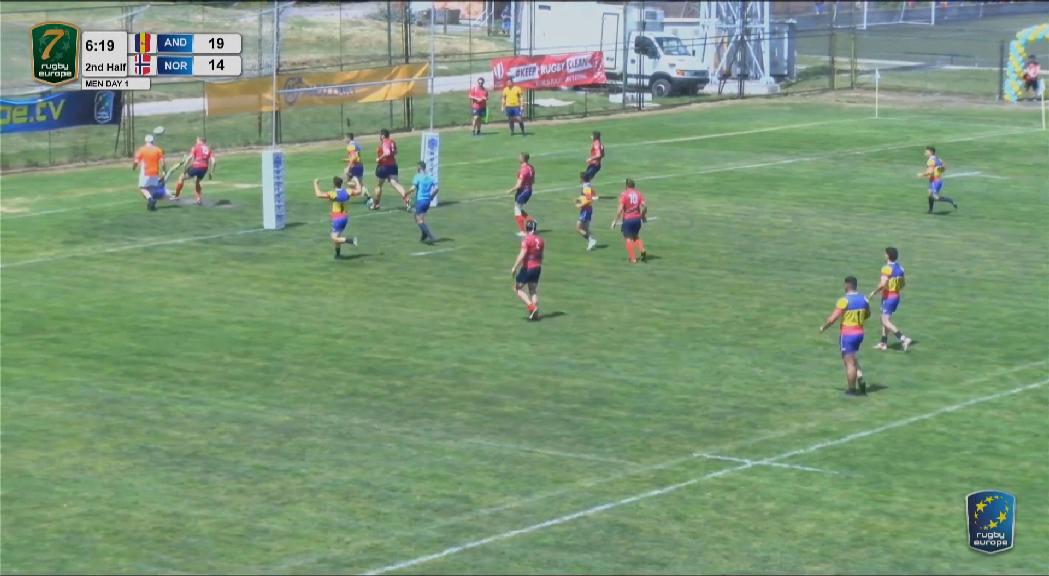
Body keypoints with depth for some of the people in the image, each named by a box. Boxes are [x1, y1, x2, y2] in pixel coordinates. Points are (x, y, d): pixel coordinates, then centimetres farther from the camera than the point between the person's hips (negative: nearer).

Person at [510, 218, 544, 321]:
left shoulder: (527, 240, -16)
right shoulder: (541, 240, 6)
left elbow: (522, 255, -22)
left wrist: (514, 267, -16)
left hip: (527, 268, -7)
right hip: (537, 267, 7)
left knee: (517, 288, 5)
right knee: (533, 290, 14)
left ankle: (531, 306, -11)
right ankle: (535, 313, 10)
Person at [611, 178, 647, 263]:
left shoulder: (624, 194, -9)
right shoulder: (639, 194, 3)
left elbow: (620, 209, -14)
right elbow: (644, 206, -4)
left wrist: (615, 221, -7)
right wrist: (643, 216, 14)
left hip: (627, 219, -5)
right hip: (637, 218, 5)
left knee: (628, 238, 5)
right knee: (636, 237, 22)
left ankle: (632, 258, 2)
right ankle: (642, 251, 1)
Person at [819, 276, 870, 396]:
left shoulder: (844, 300, -18)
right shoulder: (863, 299, 3)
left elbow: (832, 318, -18)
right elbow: (868, 314, 19)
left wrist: (823, 327, -1)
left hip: (847, 334, -7)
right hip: (859, 332, 7)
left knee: (849, 362, 1)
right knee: (851, 358, 24)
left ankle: (851, 389, 7)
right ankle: (860, 379, 7)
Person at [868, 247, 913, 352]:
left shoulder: (887, 268, -19)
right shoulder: (899, 268, 6)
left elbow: (882, 284, -28)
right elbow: (903, 283, 16)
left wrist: (874, 293, -14)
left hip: (888, 298, -9)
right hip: (896, 296, 9)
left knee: (886, 322, -6)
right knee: (884, 319, 20)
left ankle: (903, 339, -20)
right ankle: (884, 343, 23)